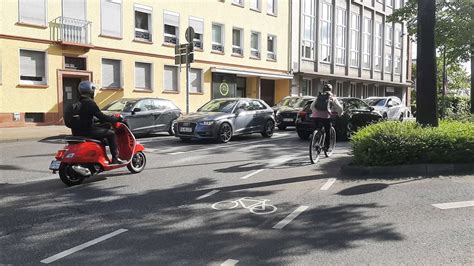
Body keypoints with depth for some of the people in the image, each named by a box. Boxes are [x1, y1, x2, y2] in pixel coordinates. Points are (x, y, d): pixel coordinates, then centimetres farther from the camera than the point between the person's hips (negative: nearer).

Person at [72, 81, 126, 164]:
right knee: (111, 133, -2)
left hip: (77, 131, 10)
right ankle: (115, 158, -5)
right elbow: (101, 117, -17)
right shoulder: (90, 102, -15)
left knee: (102, 129, 30)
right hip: (87, 131, -9)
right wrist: (116, 119, -4)